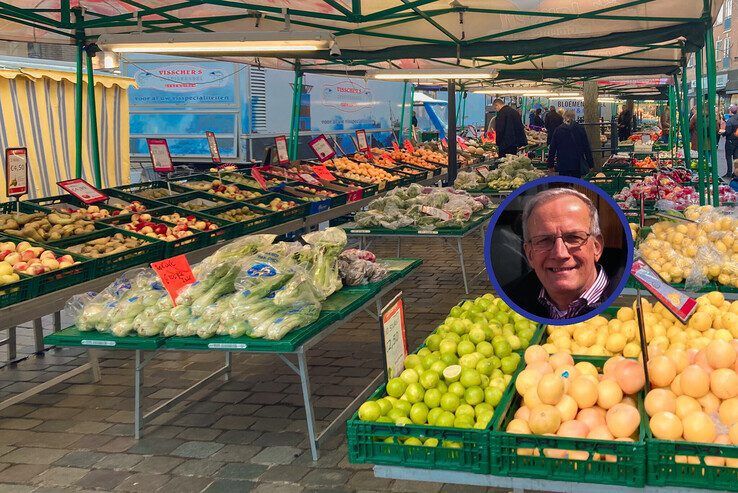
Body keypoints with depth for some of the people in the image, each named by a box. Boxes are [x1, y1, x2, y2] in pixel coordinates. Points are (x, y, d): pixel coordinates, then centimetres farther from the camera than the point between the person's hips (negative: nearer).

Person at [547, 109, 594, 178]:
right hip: (577, 164, 0)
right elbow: (587, 148, 1)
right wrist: (591, 164, 7)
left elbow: (552, 149, 4)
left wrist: (550, 165, 11)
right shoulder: (580, 129, -1)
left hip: (562, 164, 1)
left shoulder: (558, 130, 2)